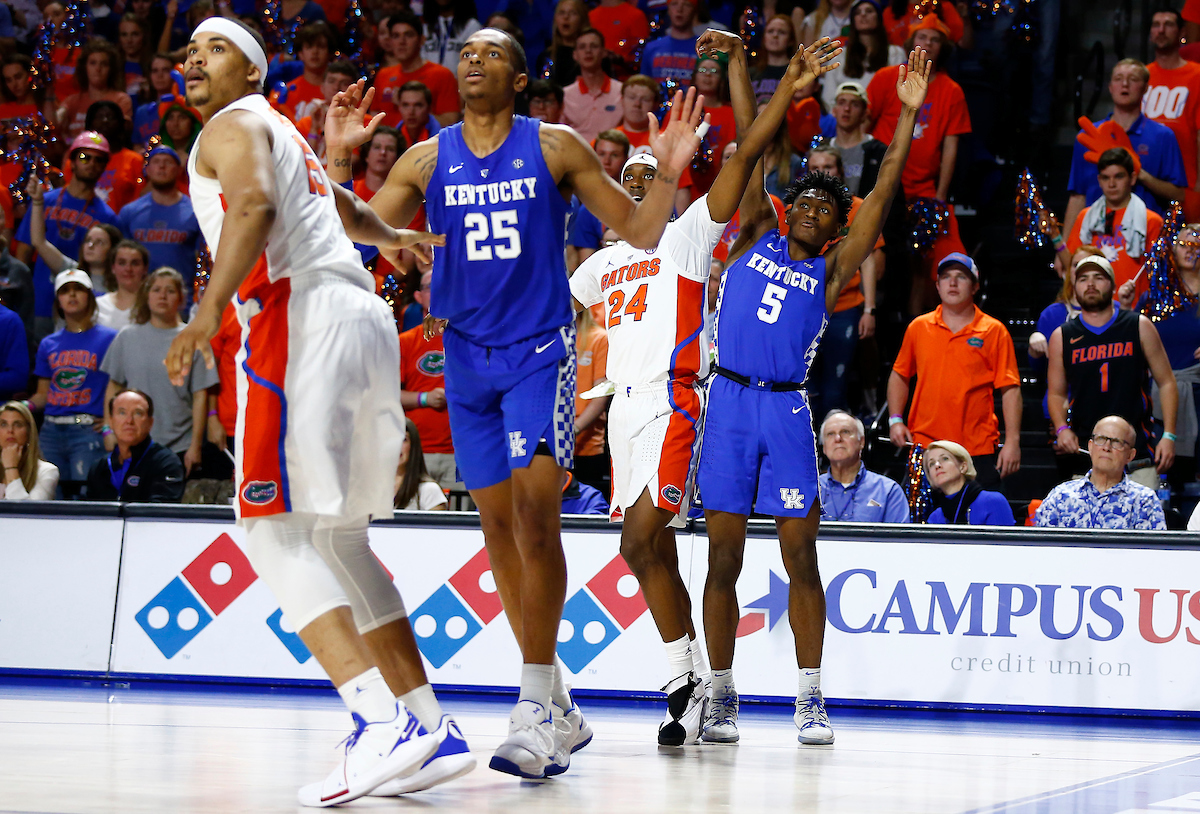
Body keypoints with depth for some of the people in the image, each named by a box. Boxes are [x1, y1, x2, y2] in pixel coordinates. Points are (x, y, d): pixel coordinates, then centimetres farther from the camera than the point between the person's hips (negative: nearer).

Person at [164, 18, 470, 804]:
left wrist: (209, 311, -26)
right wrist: (389, 236, 68)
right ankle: (430, 730, 12)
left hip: (302, 318, -9)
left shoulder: (231, 128, 2)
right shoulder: (284, 134, 30)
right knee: (335, 535, 15)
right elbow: (342, 207, 49)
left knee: (273, 527, -14)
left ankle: (381, 721, -28)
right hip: (366, 319, 9)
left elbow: (254, 204, -19)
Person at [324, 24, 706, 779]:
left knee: (534, 512, -18)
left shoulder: (554, 148, -1)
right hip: (468, 357, 4)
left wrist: (669, 174, -15)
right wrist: (338, 159, -6)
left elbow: (640, 231, 2)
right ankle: (561, 710, 17)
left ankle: (536, 710, -16)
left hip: (540, 349, -4)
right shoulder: (428, 159, 6)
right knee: (498, 524, 7)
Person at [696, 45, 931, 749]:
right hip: (729, 401, 0)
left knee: (802, 557, -3)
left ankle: (811, 702, 0)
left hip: (788, 410, 0)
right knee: (724, 557, 1)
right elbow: (753, 153, 6)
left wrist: (908, 115, -5)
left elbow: (882, 197, 2)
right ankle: (722, 697, 6)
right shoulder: (756, 239, 12)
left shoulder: (831, 273, 10)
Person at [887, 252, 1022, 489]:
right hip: (924, 443, 2)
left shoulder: (994, 331, 2)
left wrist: (1012, 440, -9)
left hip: (978, 450, -2)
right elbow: (900, 376, 19)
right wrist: (895, 420, 5)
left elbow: (1010, 389, -2)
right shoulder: (918, 328, 9)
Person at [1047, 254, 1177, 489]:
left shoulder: (1139, 327, 6)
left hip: (1137, 454, -1)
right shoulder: (1062, 337, 9)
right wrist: (1061, 429, -4)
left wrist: (1169, 436, -2)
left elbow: (1166, 383, 8)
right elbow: (1056, 394, 16)